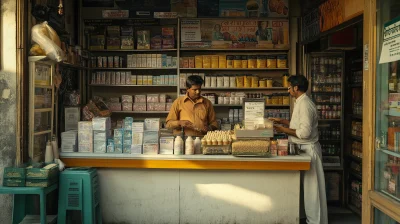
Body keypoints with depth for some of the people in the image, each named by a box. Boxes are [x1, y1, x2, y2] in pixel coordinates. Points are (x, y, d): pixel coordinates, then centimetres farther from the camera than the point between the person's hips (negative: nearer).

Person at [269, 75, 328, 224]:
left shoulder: (305, 104, -20)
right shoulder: (301, 102, 11)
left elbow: (304, 132, -25)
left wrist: (285, 130, -14)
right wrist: (282, 121, 16)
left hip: (308, 149, -10)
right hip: (303, 149, 10)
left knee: (311, 187, -1)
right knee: (308, 186, 16)